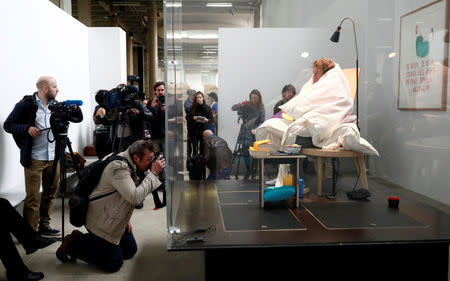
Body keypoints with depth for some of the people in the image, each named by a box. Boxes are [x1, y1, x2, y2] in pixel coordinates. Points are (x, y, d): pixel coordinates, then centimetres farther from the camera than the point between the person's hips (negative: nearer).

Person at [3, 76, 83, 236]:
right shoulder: (26, 105, -5)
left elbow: (78, 119, 12)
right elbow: (8, 125, -2)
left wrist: (75, 109, -9)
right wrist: (27, 128, -18)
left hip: (54, 157, 5)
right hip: (34, 159, -5)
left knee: (50, 194, 13)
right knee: (32, 198, -3)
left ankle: (44, 226, 28)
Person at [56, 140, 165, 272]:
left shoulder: (131, 164, 0)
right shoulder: (119, 167, -29)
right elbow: (135, 198, -38)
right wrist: (153, 173, -31)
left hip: (116, 219, 10)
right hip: (101, 221, -10)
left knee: (130, 251, 15)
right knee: (114, 263, -5)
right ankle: (73, 244, 7)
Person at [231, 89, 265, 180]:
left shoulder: (261, 108, 0)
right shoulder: (247, 106, 1)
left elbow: (262, 122, -2)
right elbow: (233, 108, -3)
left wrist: (255, 129, -18)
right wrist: (240, 105, -23)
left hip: (254, 133, -1)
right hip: (245, 132, 1)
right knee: (244, 152, 2)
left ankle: (252, 170, 14)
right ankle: (248, 170, 20)